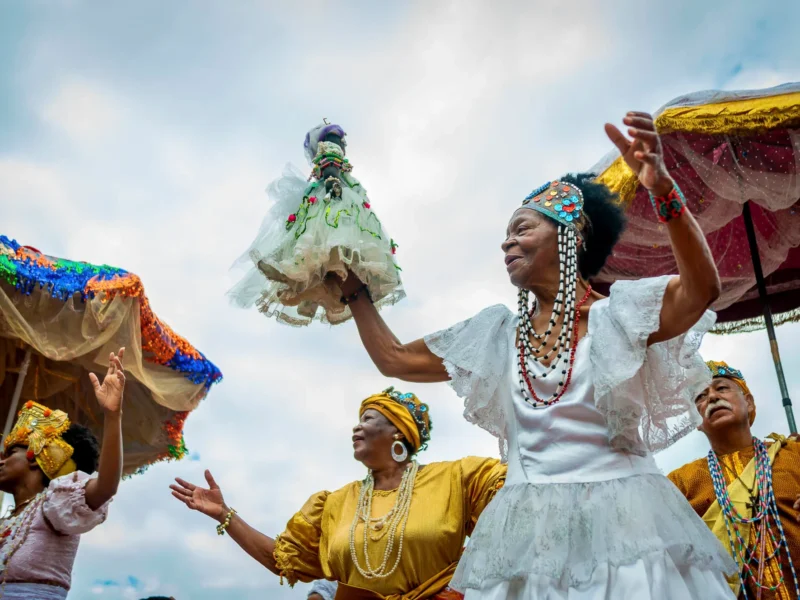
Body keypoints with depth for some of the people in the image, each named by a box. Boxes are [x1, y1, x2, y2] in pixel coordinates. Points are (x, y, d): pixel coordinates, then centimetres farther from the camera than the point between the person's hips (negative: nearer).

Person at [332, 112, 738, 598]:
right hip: (527, 532, 4)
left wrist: (663, 189, -34)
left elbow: (701, 288, -21)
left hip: (622, 520, -3)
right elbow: (393, 359, 15)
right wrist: (355, 289, 16)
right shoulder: (496, 336, 11)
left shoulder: (617, 315, -2)